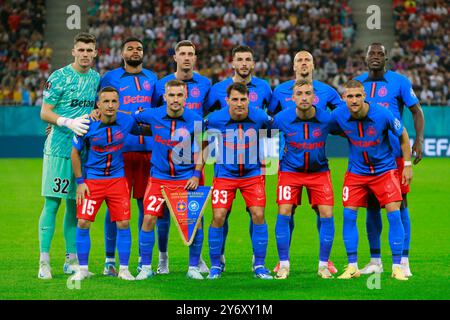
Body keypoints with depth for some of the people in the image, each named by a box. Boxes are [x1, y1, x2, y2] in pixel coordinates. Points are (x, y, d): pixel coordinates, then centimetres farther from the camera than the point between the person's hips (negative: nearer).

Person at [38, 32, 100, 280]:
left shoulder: (97, 78, 10)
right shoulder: (58, 77, -6)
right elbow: (44, 113, -8)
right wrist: (68, 123, -21)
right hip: (58, 148, -5)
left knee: (75, 204, 9)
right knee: (52, 202, -6)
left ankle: (71, 260, 14)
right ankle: (44, 261, -3)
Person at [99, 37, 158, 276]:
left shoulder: (151, 78, 17)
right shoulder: (110, 78, 6)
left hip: (148, 148, 3)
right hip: (119, 148, -3)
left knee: (146, 204, 4)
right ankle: (109, 260, 2)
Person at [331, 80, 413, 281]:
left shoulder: (383, 115, -20)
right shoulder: (338, 116, -14)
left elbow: (403, 135, -4)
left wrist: (407, 164, -3)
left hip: (385, 170, -2)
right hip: (356, 172, 2)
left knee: (394, 214, -11)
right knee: (349, 215, -6)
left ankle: (397, 266, -3)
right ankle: (352, 267, 3)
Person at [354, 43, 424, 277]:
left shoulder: (399, 81, -1)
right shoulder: (357, 82, 9)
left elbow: (416, 111, 1)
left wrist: (419, 140, -11)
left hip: (395, 153, -4)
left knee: (399, 205, -4)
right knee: (371, 206, 7)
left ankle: (403, 262, -1)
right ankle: (375, 261, 14)